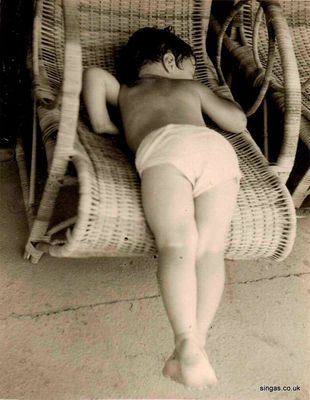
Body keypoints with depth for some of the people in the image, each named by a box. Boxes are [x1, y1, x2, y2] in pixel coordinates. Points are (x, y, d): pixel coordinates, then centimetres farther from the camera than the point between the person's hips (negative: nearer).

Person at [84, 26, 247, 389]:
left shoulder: (124, 90, 39)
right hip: (217, 147, 2)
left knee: (177, 243, -19)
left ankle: (187, 341, -40)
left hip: (164, 145, -2)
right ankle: (198, 339, -29)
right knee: (210, 248, -10)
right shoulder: (191, 87, 40)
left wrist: (101, 123, 29)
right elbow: (239, 122, 42)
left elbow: (94, 74, 20)